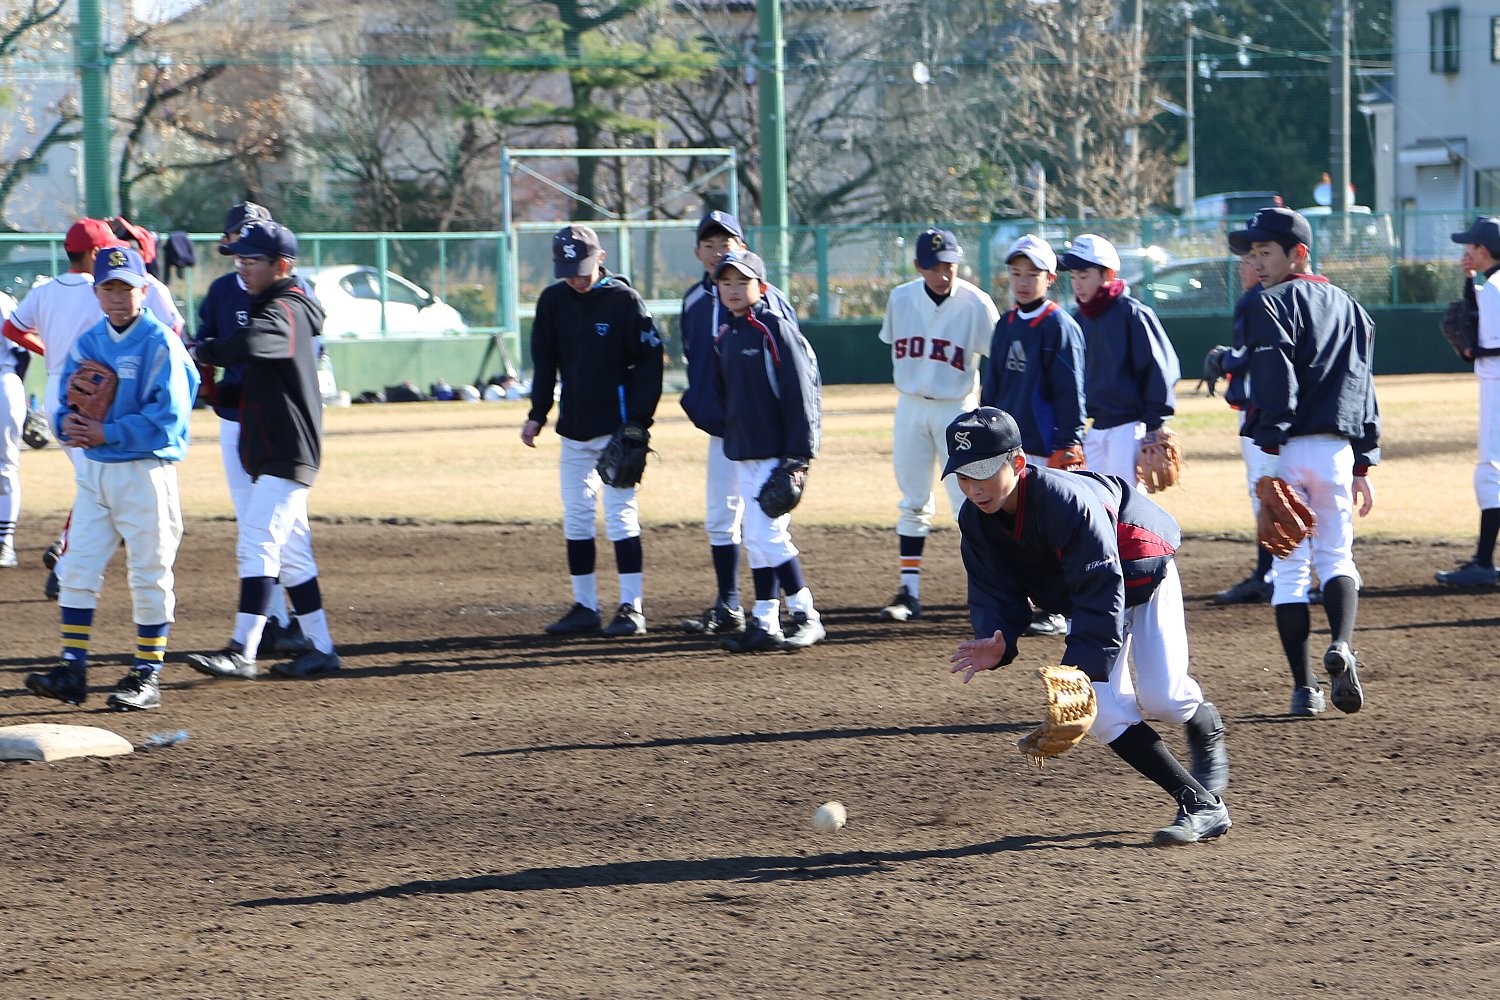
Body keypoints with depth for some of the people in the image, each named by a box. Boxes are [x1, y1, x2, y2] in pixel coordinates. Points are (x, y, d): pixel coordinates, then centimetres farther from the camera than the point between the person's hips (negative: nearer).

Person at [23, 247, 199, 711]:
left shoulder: (161, 344, -10)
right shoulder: (87, 343, 10)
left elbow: (168, 416, -17)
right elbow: (65, 402, 13)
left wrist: (107, 434, -20)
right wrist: (66, 421, -10)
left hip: (145, 471, -6)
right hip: (93, 471, 6)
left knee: (149, 575, 0)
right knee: (76, 569, 2)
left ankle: (147, 676, 6)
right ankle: (72, 670, 7)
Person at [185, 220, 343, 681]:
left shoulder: (283, 311, -16)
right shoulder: (270, 306, 17)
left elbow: (249, 345, -37)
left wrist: (196, 351, -29)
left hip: (285, 455, -11)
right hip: (271, 453, 11)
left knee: (258, 545, -16)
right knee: (291, 553, 13)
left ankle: (242, 651, -22)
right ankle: (320, 648, 18)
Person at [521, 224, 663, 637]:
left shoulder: (623, 299, -8)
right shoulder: (552, 301, 5)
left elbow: (649, 361, -8)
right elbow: (544, 363, 13)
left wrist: (639, 422, -14)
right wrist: (537, 414, 5)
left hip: (617, 428, -5)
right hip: (574, 429, 5)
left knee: (621, 514, -7)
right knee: (575, 517, 6)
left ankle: (632, 608, -5)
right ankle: (585, 607, 12)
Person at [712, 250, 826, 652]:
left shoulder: (775, 328, -11)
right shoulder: (725, 336, 12)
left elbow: (800, 392, -14)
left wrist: (798, 454, -17)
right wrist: (730, 439, 17)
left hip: (776, 450, -8)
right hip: (744, 453, 8)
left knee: (766, 533, -12)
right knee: (757, 538, 8)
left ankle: (806, 617, -2)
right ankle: (765, 625, 11)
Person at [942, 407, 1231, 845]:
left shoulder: (1067, 501, -38)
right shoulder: (975, 521, -16)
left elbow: (1101, 594, -38)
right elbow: (995, 594, -14)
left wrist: (1078, 672, -45)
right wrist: (998, 643, -37)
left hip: (1142, 573, -6)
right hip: (1077, 591, 6)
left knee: (1161, 695, -20)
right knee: (1104, 714, -12)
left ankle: (1205, 724, 19)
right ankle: (1201, 804, -5)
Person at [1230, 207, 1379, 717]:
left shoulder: (1271, 305, -3)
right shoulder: (1348, 307, 17)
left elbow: (1274, 376, -17)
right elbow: (1364, 387, 18)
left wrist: (1272, 442, -20)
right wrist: (1362, 465, 19)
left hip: (1284, 446, -4)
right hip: (1337, 447, 4)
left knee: (1289, 568, 2)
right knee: (1336, 556, 11)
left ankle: (1304, 687, 1)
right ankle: (1341, 645, -18)